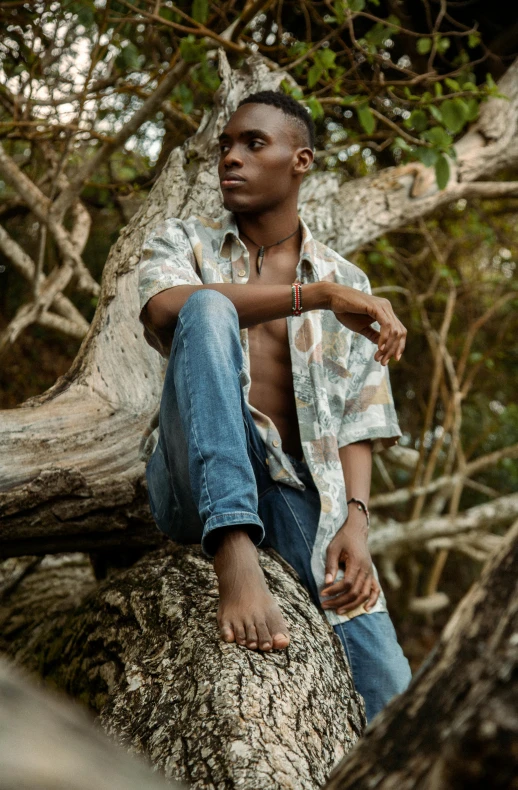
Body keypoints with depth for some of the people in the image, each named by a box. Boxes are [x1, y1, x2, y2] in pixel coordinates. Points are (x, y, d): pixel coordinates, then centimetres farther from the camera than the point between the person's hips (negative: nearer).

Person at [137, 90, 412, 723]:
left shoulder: (349, 282, 16)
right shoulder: (179, 241, 12)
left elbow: (356, 420, 9)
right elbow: (167, 311, -14)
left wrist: (355, 521, -10)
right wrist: (318, 296, -19)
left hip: (302, 489, 1)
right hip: (201, 479, -1)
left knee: (385, 682, -22)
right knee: (209, 307, -29)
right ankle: (234, 553, -41)